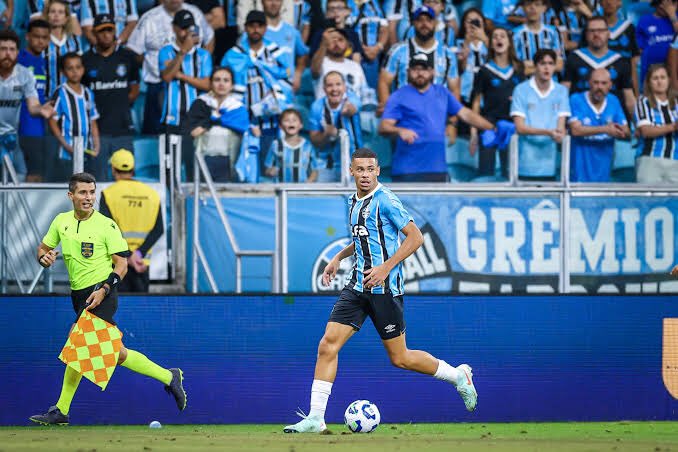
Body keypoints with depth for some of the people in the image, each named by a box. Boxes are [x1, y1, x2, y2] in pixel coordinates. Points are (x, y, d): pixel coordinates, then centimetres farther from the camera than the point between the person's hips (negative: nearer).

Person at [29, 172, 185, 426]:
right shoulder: (61, 222, 8)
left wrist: (104, 289, -21)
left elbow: (122, 264, -7)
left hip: (101, 295, -6)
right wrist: (44, 257, -4)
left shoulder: (107, 226, -7)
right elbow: (43, 248, 21)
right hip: (79, 296, 6)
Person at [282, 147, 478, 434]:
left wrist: (386, 268, -21)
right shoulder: (354, 202, 13)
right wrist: (339, 257, 16)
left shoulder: (385, 201, -12)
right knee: (328, 345, -6)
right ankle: (315, 418, -5)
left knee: (399, 358, 2)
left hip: (384, 289, -7)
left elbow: (415, 237, -14)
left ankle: (457, 375, 24)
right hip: (358, 286, 7)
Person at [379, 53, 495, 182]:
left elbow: (465, 114, 16)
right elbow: (383, 127, -9)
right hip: (407, 170, -5)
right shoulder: (399, 97, 0)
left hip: (437, 169, 5)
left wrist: (493, 129, 6)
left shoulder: (442, 93, 15)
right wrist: (400, 131, -30)